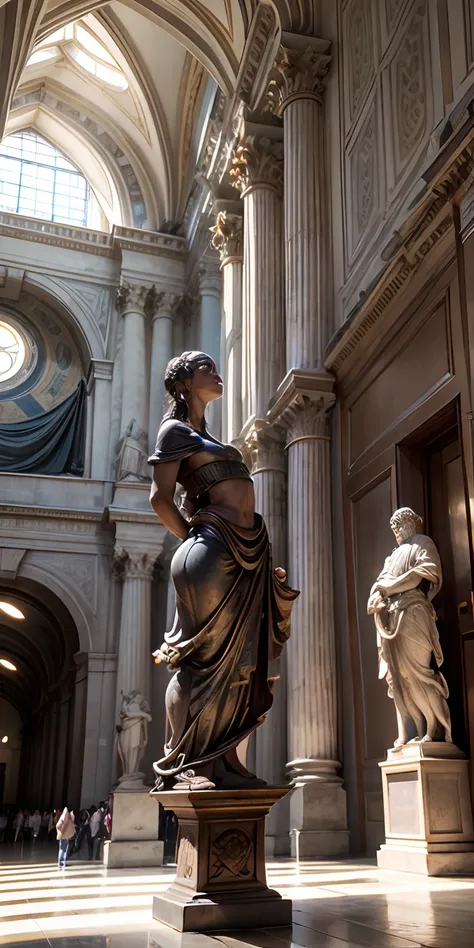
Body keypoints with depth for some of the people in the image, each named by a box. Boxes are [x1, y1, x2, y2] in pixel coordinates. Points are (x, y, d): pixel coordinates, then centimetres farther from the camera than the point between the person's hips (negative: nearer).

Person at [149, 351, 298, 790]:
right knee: (205, 658, -9)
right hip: (214, 549, -8)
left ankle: (223, 761, 9)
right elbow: (160, 499, -8)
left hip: (246, 552, 9)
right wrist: (193, 538, 1)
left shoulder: (206, 437, 27)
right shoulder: (176, 429, 2)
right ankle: (181, 764, -4)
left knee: (240, 661, 5)